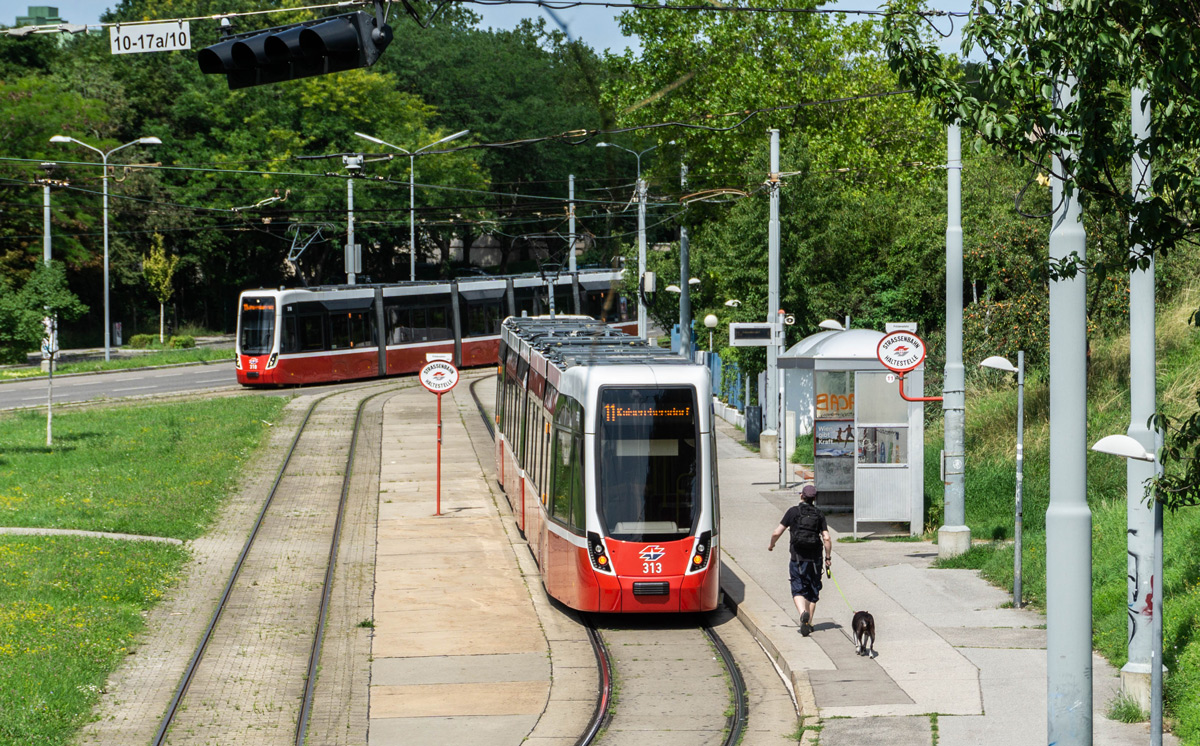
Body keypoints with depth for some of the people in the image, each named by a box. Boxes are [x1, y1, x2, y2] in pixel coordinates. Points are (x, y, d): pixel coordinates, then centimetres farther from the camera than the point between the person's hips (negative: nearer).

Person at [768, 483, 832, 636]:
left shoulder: (793, 511, -2)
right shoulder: (819, 515, 4)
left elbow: (777, 533, -4)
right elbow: (826, 538, -5)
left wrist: (771, 545, 16)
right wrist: (828, 557, 5)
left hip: (798, 557, -2)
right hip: (815, 559, 2)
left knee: (798, 589, 0)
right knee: (812, 591, 14)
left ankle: (803, 612, -28)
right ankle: (809, 623, 16)